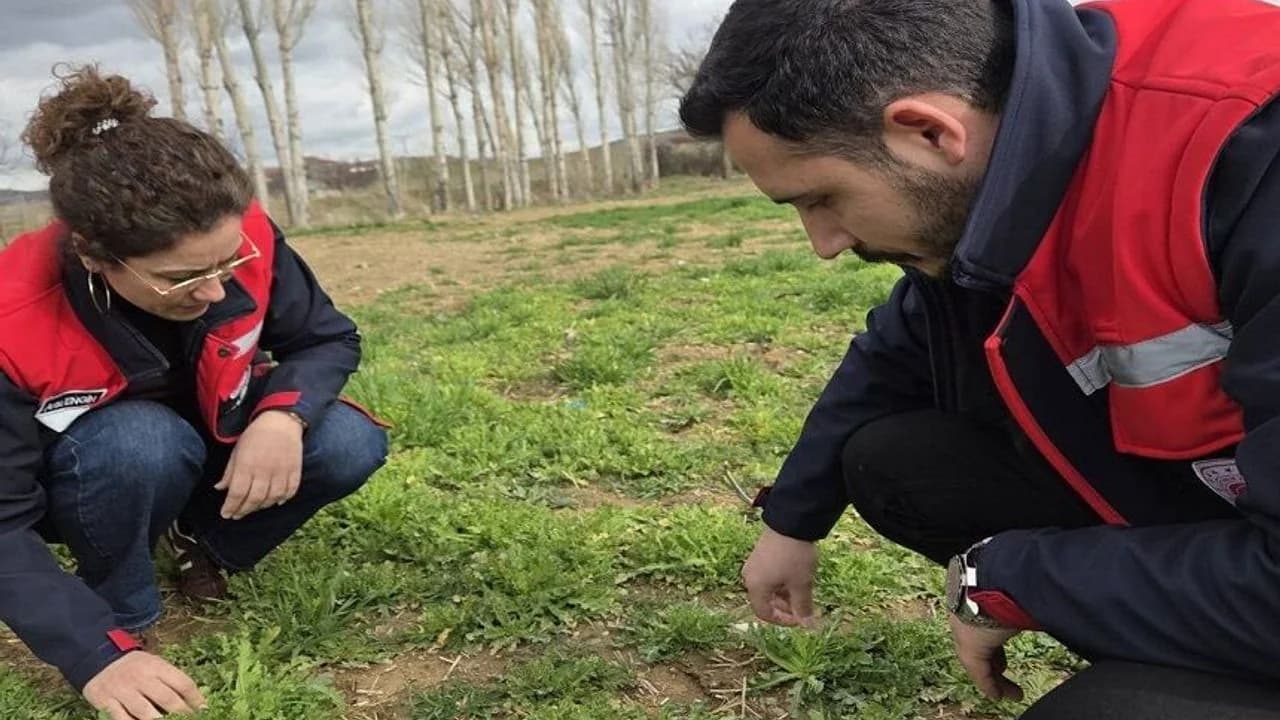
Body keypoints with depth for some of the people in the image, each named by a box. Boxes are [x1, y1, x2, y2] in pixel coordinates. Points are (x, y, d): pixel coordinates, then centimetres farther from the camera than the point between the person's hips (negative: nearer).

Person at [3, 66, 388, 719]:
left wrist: (284, 414, -35)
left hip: (216, 437, 4)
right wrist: (99, 655, -39)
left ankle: (204, 545, 6)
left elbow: (329, 339, -12)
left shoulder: (243, 240, -28)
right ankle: (122, 614, -9)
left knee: (350, 447, -22)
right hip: (79, 482, -3)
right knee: (142, 444, -38)